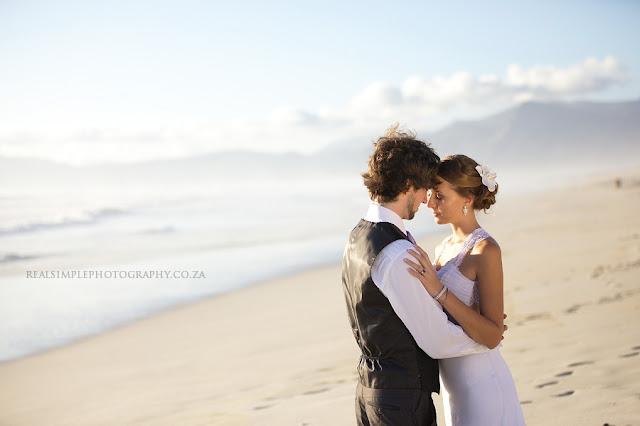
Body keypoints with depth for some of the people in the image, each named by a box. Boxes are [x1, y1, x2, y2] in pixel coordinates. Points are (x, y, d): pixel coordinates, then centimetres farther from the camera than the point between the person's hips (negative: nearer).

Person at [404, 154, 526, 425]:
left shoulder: (485, 250, -16)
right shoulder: (444, 248, 8)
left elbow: (492, 337, -22)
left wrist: (439, 291, -27)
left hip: (482, 385, -8)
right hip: (453, 385, 8)